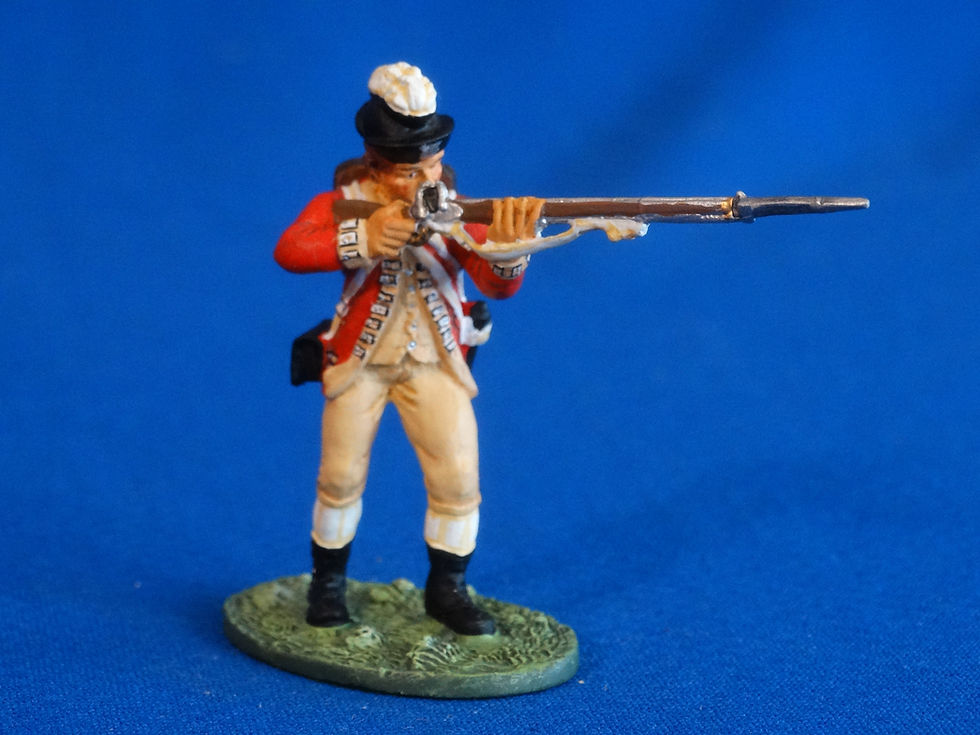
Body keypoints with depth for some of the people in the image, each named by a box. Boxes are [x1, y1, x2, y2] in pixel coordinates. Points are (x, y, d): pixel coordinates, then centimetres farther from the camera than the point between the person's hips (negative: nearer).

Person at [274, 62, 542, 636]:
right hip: (359, 358, -1)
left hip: (434, 361, 1)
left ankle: (447, 589, 14)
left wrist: (508, 246, -43)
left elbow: (500, 285, -19)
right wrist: (363, 239, -42)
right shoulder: (343, 203, -12)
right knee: (341, 477, 5)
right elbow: (288, 251, -30)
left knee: (459, 477, -5)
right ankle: (329, 584, 27)